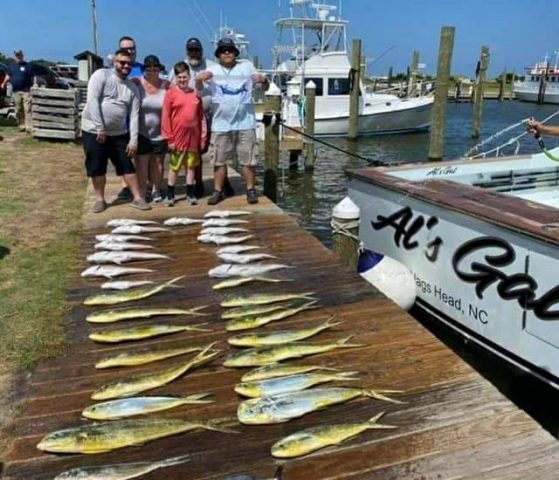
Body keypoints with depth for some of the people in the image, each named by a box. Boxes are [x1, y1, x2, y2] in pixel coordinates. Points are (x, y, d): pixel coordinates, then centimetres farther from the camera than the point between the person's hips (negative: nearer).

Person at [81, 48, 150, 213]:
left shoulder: (132, 87, 6)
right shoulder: (101, 75, -7)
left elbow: (134, 115, 2)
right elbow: (93, 100, -16)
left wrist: (133, 140, -6)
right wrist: (100, 128, -20)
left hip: (119, 133, 4)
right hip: (94, 131, -3)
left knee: (127, 166, 5)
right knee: (96, 168, 4)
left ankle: (137, 198, 14)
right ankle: (100, 199, 18)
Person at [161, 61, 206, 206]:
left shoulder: (195, 94, 5)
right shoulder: (171, 93, -4)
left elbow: (201, 117, 8)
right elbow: (165, 117, -6)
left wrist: (203, 137, 5)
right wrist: (169, 138, -9)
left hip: (193, 137, 3)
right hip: (177, 136, -3)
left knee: (191, 166, 11)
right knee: (173, 167, 6)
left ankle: (190, 194, 20)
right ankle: (170, 195, 15)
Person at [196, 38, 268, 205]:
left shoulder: (247, 67, 4)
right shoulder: (213, 70, 1)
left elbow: (266, 87, 6)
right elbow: (199, 89, -8)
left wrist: (263, 80, -17)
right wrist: (199, 79, -31)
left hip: (245, 123, 0)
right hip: (221, 124, 0)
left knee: (248, 160, 5)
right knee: (219, 160, 7)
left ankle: (250, 190, 17)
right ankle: (218, 191, 17)